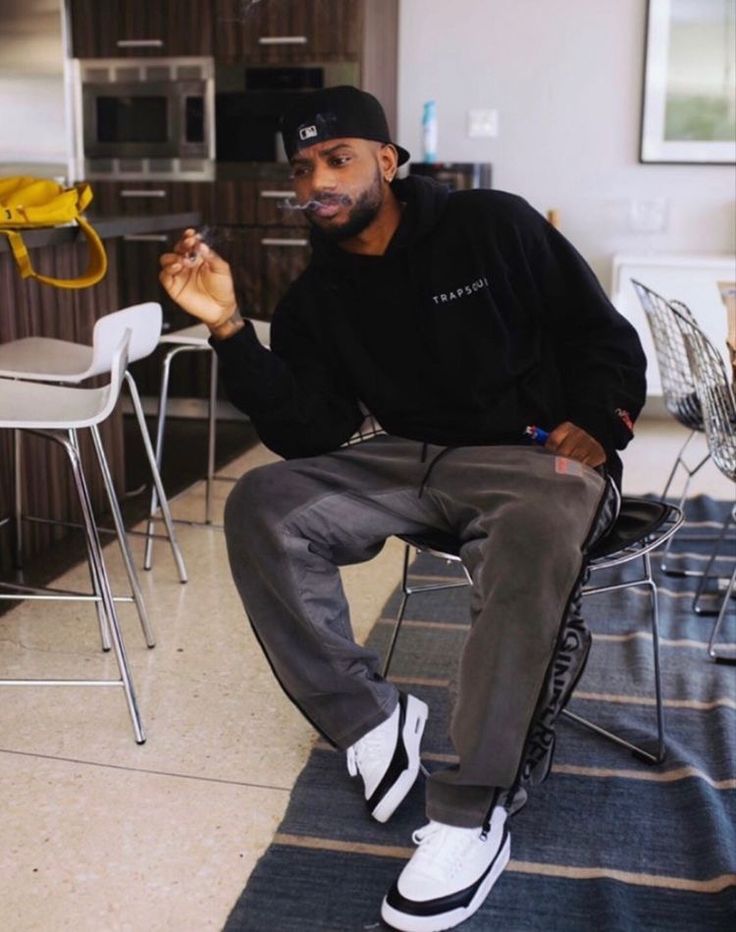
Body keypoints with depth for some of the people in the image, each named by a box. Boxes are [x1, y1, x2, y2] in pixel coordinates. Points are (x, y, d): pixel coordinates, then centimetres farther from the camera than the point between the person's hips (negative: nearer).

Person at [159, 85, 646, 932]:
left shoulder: (493, 224, -3)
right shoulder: (315, 297, 7)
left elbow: (605, 338, 1)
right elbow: (310, 436, -4)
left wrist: (595, 429, -17)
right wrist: (230, 329, -13)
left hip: (535, 454, -4)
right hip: (413, 459, 5)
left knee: (538, 539, -40)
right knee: (262, 506, -18)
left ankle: (471, 816, -31)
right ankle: (371, 720, -11)